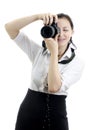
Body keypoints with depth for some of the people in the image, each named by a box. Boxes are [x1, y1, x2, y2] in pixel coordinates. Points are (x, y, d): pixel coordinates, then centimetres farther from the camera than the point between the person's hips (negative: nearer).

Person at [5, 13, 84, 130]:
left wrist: (54, 52, -19)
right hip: (29, 111, 2)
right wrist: (38, 16, -17)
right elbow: (9, 28, -6)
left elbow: (54, 87, -21)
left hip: (55, 116, -2)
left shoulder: (77, 63, -5)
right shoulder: (38, 51, 1)